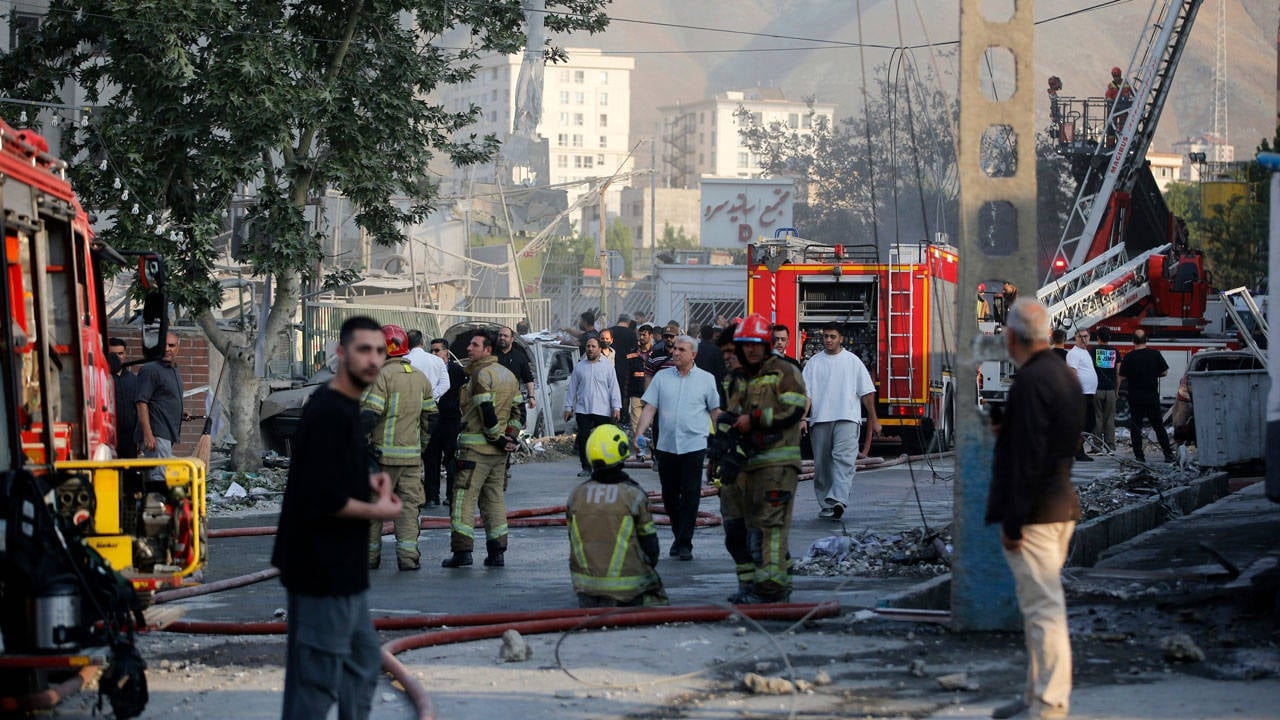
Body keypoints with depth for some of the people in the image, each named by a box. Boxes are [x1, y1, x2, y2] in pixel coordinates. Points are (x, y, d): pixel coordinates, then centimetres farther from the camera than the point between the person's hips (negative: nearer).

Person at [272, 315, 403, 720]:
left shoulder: (345, 408, 12)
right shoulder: (328, 413, -19)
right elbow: (321, 498, -26)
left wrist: (367, 479, 7)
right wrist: (378, 511, -12)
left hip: (341, 566, 11)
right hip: (322, 567, -11)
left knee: (364, 661, 20)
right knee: (317, 678, -5)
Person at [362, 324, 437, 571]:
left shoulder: (382, 375, -11)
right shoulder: (420, 378, 11)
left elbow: (369, 414, -19)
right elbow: (431, 417, 17)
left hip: (383, 453, -5)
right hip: (412, 454, 5)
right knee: (409, 504, 5)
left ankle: (370, 555, 9)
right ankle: (408, 555, -3)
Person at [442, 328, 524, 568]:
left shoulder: (482, 375, -12)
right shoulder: (508, 375, 15)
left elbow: (487, 411, -20)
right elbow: (518, 410, 16)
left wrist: (498, 438, -11)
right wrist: (511, 437, 11)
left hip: (476, 448, -8)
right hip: (500, 450, 8)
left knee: (464, 498, -5)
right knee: (494, 498, 12)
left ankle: (462, 551, -10)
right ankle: (497, 552, 10)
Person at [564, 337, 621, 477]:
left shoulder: (607, 366, 5)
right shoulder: (579, 367, 10)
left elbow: (614, 388, 3)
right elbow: (572, 388, 14)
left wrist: (616, 407, -5)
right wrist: (568, 407, 10)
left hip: (603, 411, -2)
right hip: (583, 410, 2)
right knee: (583, 439, -2)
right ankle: (586, 468, 6)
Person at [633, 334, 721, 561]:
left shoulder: (706, 379, 3)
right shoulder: (662, 377, 8)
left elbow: (716, 411, 5)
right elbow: (650, 408, 5)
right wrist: (639, 434, -6)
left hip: (694, 446, -3)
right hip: (666, 446, 3)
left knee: (690, 496, -6)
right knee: (670, 497, 9)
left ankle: (685, 543, -2)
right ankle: (678, 536, 25)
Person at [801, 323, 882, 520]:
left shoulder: (853, 361, 9)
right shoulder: (814, 363, 11)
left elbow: (867, 392, 10)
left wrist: (873, 420, 7)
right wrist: (803, 418, -9)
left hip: (847, 418, -2)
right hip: (820, 420, 2)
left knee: (844, 459, -18)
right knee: (822, 465, 4)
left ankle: (838, 500, -32)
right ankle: (826, 505, 14)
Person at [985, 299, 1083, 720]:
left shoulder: (1030, 382, -18)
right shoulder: (1064, 375, 12)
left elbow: (1027, 458, -22)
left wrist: (1012, 522, -19)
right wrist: (1006, 429, 27)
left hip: (1034, 511, -10)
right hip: (1062, 506, 10)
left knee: (1042, 608, -8)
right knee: (1042, 605, 18)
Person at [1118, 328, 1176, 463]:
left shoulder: (1129, 357, -10)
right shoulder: (1155, 355, -5)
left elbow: (1122, 377, -7)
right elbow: (1164, 372, 2)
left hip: (1135, 398, -2)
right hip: (1152, 397, 2)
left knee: (1135, 427, 5)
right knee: (1158, 426, 12)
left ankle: (1139, 456, 1)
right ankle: (1168, 454, 10)